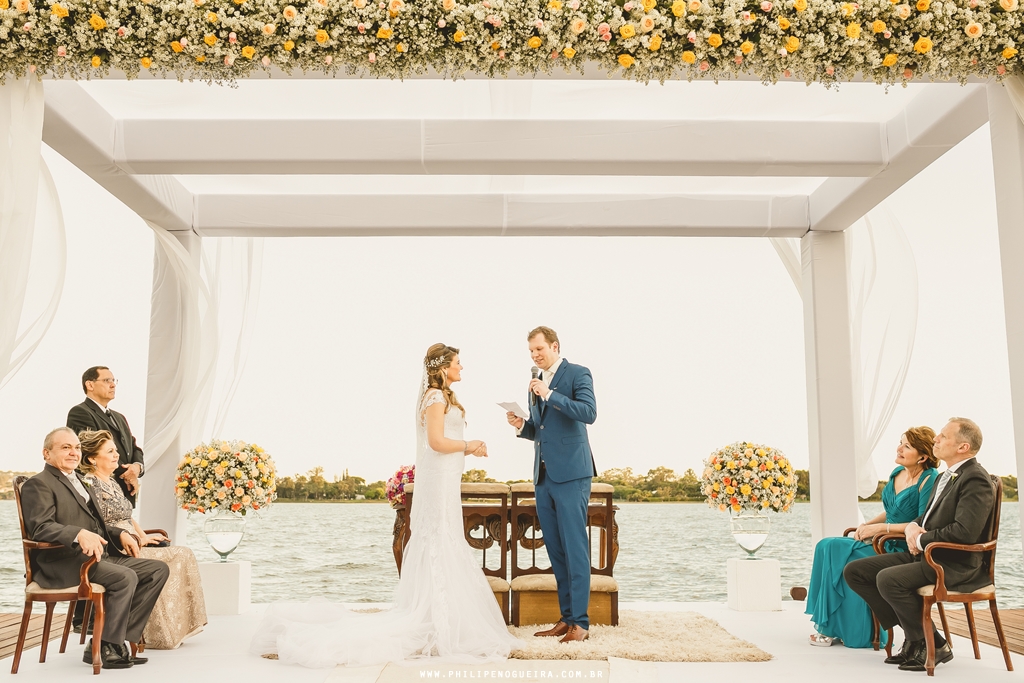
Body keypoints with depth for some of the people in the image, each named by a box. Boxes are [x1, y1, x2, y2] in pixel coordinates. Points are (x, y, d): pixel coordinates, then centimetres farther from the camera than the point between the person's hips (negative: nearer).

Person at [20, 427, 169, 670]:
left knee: (158, 569, -5)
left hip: (100, 555, 9)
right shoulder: (38, 484, -3)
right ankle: (103, 647, -13)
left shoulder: (83, 484, 26)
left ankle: (121, 638, -8)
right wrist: (79, 534, -36)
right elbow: (40, 527, -19)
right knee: (126, 577, -30)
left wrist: (121, 534, 9)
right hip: (63, 561, -9)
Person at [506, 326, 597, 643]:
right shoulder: (536, 383, 18)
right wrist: (521, 426, 0)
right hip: (544, 476, 7)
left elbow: (589, 413, -17)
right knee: (556, 550, 10)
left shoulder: (578, 374, -3)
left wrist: (550, 395, -21)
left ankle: (580, 622, 2)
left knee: (575, 549, -5)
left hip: (571, 474, -7)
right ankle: (566, 617, 18)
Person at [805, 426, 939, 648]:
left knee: (841, 557, -22)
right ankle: (830, 627, -6)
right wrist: (866, 525, 2)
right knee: (827, 546, -8)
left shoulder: (929, 480, -14)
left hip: (906, 551, -8)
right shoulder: (897, 472, 10)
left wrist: (880, 528, -20)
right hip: (886, 543, 8)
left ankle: (855, 633, -7)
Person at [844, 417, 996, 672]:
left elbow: (966, 531, -26)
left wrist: (921, 539, -15)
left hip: (956, 564, -10)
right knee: (854, 571, 0)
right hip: (924, 554, 10)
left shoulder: (976, 480, -14)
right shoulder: (945, 477, 17)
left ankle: (934, 646, -9)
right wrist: (912, 527, 2)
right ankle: (912, 634, 4)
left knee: (888, 579, -31)